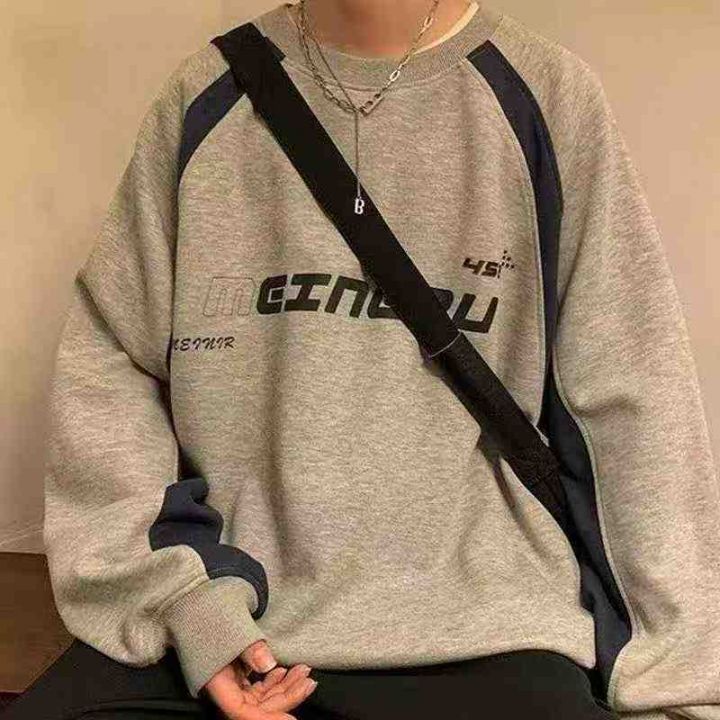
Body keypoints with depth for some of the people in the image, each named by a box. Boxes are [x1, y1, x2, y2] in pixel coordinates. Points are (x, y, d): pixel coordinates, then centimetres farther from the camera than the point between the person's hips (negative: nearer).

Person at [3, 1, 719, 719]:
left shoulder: (550, 98, 0)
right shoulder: (204, 94, 4)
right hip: (221, 598, 2)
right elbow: (105, 361, 5)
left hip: (478, 632, 0)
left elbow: (632, 403, 0)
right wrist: (182, 586, -8)